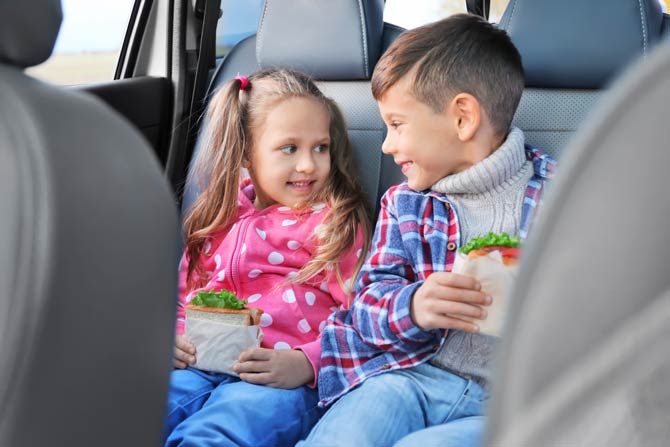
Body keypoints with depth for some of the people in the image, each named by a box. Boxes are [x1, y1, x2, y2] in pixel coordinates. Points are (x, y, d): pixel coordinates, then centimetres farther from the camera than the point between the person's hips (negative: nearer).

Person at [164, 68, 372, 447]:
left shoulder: (338, 223, 6)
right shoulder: (219, 218, 21)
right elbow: (182, 295, 29)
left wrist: (306, 364, -16)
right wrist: (173, 337, 8)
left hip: (283, 382, -4)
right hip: (200, 368, 5)